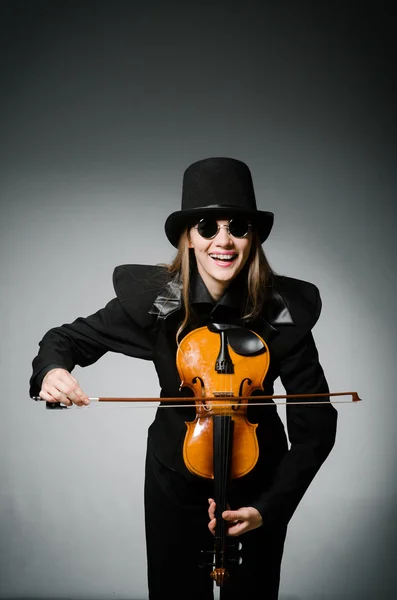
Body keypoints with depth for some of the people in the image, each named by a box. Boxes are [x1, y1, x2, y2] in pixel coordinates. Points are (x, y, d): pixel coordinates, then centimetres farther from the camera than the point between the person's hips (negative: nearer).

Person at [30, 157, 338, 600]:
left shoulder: (284, 310, -20)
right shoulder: (152, 296, -17)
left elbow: (316, 424, -17)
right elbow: (69, 338, -5)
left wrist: (270, 507, -26)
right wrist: (53, 368, -28)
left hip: (257, 481, 0)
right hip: (174, 479, 0)